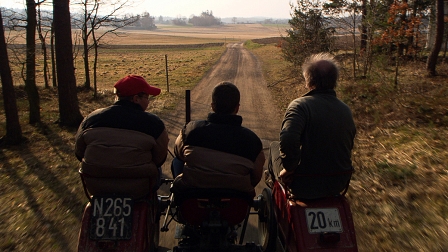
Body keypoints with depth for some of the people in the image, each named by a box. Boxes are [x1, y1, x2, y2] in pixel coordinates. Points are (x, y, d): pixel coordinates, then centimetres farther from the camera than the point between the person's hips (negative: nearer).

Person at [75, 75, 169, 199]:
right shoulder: (153, 123, -12)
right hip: (138, 189, -3)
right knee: (154, 168, 31)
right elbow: (160, 159, -5)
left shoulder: (91, 119, -4)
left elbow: (79, 154, 7)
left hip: (95, 187, 3)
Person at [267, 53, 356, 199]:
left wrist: (289, 167, -20)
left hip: (305, 187, -6)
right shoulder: (346, 111, 0)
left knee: (275, 146, 20)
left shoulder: (300, 105, -21)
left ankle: (272, 185, 41)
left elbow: (287, 141, -36)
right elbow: (348, 146, 11)